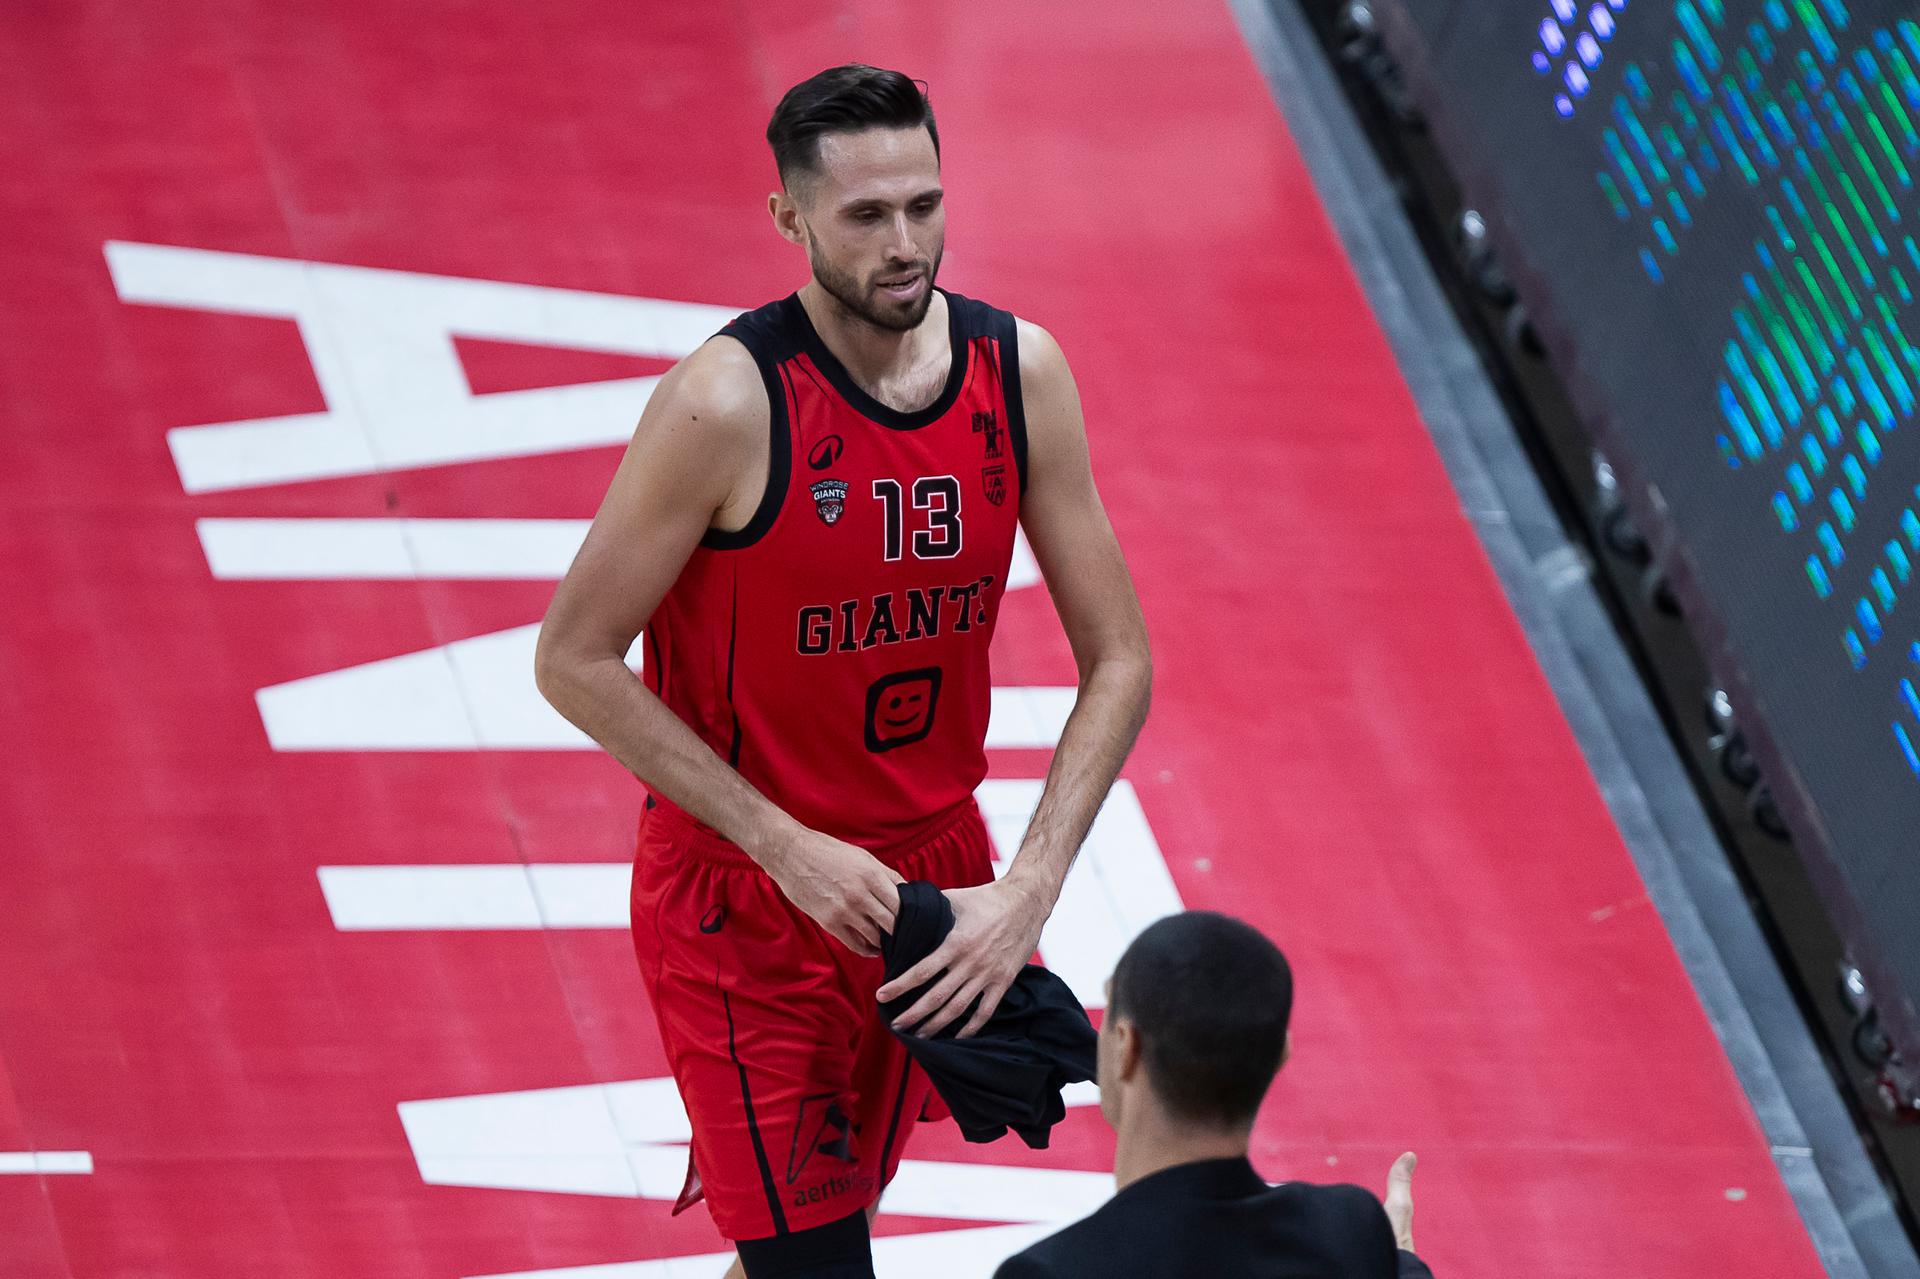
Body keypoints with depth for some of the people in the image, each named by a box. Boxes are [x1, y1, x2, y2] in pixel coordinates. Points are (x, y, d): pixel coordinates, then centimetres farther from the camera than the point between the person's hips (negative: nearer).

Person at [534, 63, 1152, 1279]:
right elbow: (574, 661, -16)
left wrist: (1027, 894, -13)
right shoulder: (728, 402, -21)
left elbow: (1119, 662, -1)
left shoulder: (1019, 371, -6)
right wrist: (789, 848, -19)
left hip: (931, 875, 5)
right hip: (742, 896, -5)